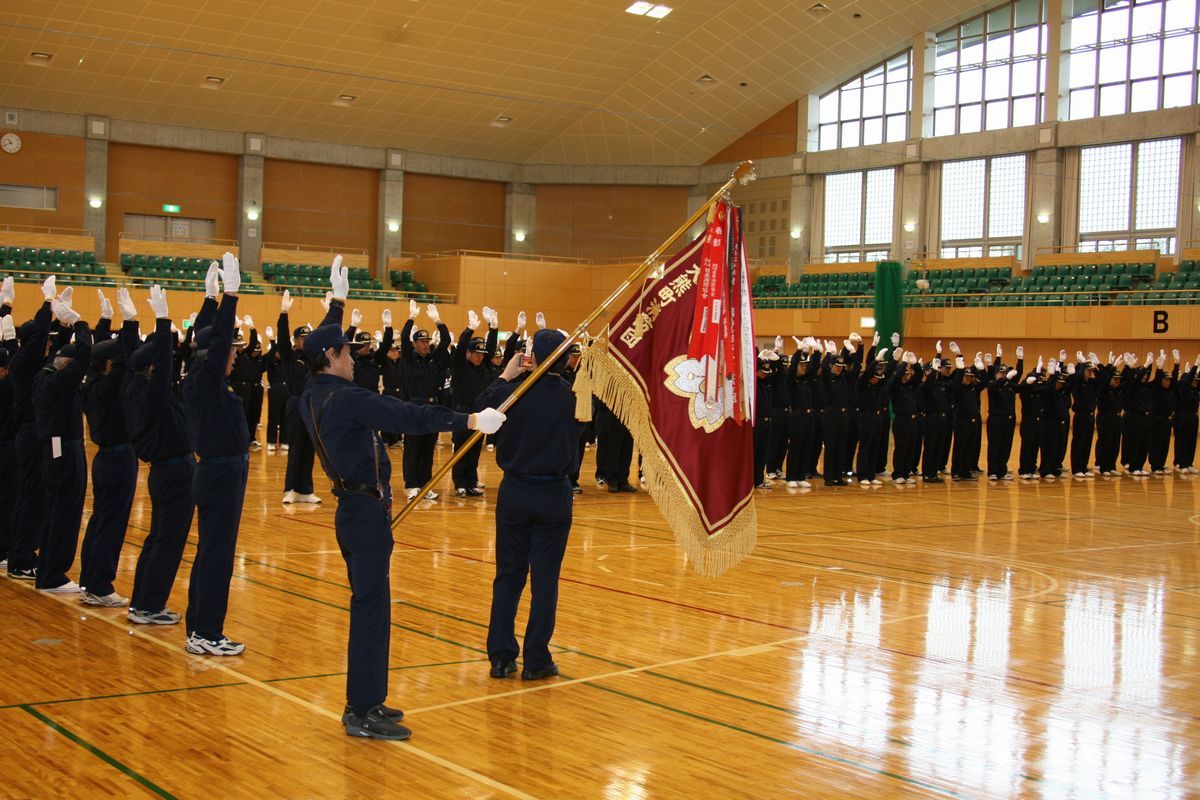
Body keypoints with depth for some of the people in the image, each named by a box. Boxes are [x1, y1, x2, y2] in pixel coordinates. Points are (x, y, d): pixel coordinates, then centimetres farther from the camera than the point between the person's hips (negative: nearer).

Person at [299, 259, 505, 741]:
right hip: (367, 513, -10)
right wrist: (468, 421, -32)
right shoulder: (348, 399, -19)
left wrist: (338, 301, 37)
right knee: (371, 607, -7)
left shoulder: (312, 397, 8)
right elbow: (408, 416, -29)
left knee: (368, 604, 17)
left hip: (351, 510, 10)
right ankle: (362, 713, -4)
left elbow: (325, 343, 25)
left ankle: (365, 700, 24)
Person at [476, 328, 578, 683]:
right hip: (554, 496, 0)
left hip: (515, 493, 0)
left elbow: (480, 409, 3)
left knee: (508, 576, 10)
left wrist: (505, 376, 12)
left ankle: (501, 656, 13)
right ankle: (536, 661, 9)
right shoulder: (574, 397, -9)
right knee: (545, 579, 5)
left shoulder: (517, 392, -12)